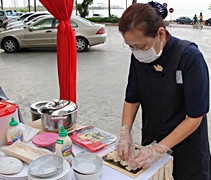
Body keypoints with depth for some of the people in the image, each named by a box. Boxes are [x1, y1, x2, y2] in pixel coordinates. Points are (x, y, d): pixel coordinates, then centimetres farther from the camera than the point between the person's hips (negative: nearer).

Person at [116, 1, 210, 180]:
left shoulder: (190, 58, -25)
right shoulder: (138, 56, -10)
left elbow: (194, 118, -20)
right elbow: (132, 99, 0)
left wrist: (160, 149, -22)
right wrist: (125, 132, -13)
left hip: (186, 145, -4)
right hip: (151, 141, 4)